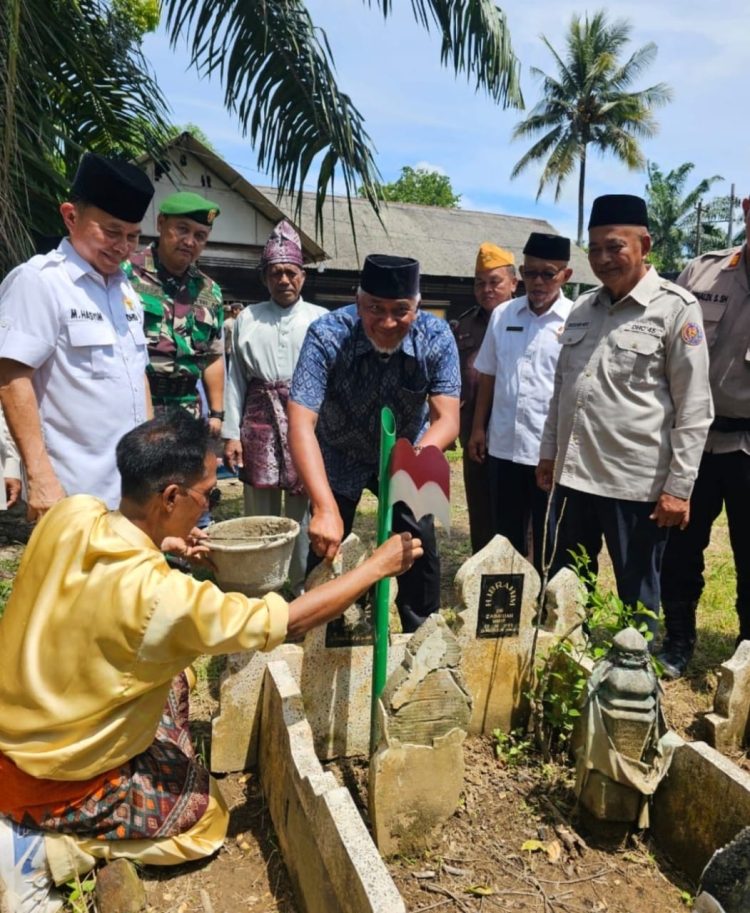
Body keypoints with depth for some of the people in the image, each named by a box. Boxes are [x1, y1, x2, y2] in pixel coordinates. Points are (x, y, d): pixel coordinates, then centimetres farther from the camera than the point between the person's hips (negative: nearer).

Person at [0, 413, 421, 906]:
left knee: (172, 675, 21)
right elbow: (292, 620, -26)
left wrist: (159, 542, 2)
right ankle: (46, 841, 5)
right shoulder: (158, 594, -35)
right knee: (208, 813, 13)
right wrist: (379, 565, -16)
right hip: (53, 784, -7)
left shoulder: (71, 514, -15)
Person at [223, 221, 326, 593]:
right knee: (259, 510, 11)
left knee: (303, 509, 4)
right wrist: (231, 433, 4)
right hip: (260, 419, 2)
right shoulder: (247, 319, 8)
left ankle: (304, 586, 21)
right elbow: (236, 378, 8)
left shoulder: (321, 319, 2)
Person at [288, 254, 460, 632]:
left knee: (420, 549, 1)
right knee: (325, 550, 0)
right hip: (339, 458, -1)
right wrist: (325, 508, -50)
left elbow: (447, 420, -27)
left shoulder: (437, 337, -24)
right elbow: (301, 422, -39)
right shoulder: (326, 335, -31)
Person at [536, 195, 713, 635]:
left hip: (638, 482, -6)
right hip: (575, 474, 6)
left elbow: (694, 409, -9)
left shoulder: (677, 309, -7)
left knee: (637, 598, 10)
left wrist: (679, 486, -12)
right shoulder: (583, 308, 11)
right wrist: (549, 451, 15)